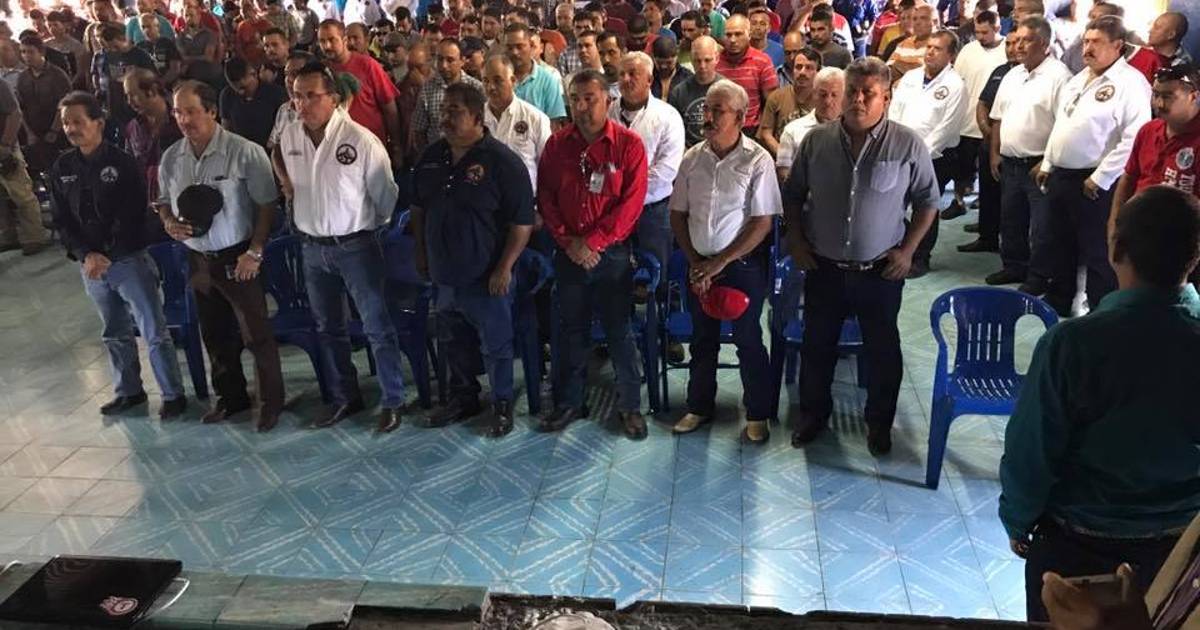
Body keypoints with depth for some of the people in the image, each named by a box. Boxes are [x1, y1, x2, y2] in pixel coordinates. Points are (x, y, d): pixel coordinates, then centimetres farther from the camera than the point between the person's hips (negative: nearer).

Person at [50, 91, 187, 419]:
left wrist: (105, 255, -16)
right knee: (115, 333, 17)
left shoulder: (123, 163, -9)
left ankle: (173, 395, 7)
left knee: (154, 332, -3)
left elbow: (132, 216, -12)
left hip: (129, 259, -5)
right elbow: (61, 220, 4)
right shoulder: (61, 169, 5)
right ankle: (128, 391, 31)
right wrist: (86, 255, -10)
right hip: (89, 264, 5)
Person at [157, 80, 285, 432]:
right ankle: (230, 397, 33)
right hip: (198, 258, 6)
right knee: (214, 335, 17)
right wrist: (169, 223, -7)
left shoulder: (244, 152, -15)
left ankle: (271, 401, 16)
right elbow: (164, 201, 16)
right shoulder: (171, 158, 3)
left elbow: (267, 204, -12)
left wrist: (255, 252, -15)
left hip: (237, 258, -6)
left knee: (256, 333, 0)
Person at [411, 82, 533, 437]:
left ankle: (502, 404, 25)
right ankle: (463, 397, 38)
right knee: (454, 342, 19)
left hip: (486, 277, -6)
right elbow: (418, 208, 18)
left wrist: (504, 268, -18)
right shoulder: (432, 157, 5)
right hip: (444, 274, 6)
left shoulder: (501, 161, -15)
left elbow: (522, 221, -16)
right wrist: (421, 252, 13)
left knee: (496, 345, 7)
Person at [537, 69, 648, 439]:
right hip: (568, 254, 3)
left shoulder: (628, 144, -6)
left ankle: (630, 405, 19)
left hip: (612, 253, -3)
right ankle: (568, 402, 27)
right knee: (571, 331, 13)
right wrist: (567, 241, -9)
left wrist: (593, 242, -15)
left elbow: (631, 203, -12)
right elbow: (545, 197, 4)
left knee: (619, 332, 4)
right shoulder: (557, 144, 4)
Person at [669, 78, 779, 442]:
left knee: (748, 341, 6)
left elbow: (763, 223, -13)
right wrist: (694, 262, -4)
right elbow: (677, 215, 6)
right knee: (702, 340, 15)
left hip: (743, 264, -4)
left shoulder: (757, 160, -12)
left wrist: (719, 263, -14)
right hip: (699, 265, 4)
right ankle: (699, 406, 32)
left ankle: (758, 414, 22)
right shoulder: (692, 158, 1)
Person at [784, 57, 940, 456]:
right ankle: (813, 413, 36)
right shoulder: (816, 140, -4)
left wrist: (907, 250, -6)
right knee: (817, 346, 15)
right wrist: (796, 242, 0)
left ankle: (879, 423, 33)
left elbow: (927, 201, 1)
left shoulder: (908, 146, -9)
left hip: (880, 271, -1)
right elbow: (793, 195, 7)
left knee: (882, 350, 13)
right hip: (823, 268, 2)